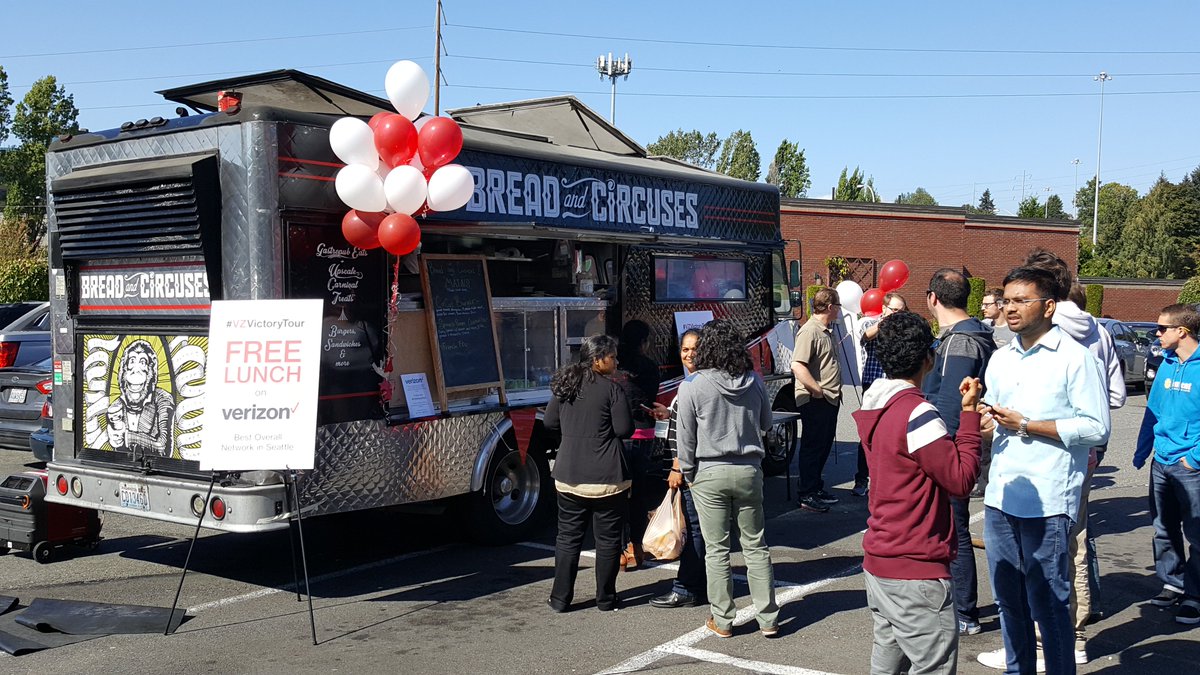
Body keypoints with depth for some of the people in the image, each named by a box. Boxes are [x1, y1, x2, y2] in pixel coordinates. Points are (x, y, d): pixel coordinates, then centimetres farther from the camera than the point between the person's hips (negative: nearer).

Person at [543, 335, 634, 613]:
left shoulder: (564, 386, 6)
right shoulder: (611, 389, -11)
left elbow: (550, 422, 13)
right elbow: (625, 429, -11)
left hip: (569, 477, 5)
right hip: (606, 478, -5)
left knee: (568, 537, 12)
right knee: (607, 539, 7)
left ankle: (560, 599, 15)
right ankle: (605, 599, 15)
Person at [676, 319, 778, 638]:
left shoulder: (693, 386, -11)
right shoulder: (754, 381, -2)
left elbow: (685, 437, -6)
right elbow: (765, 423, 12)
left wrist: (688, 473, 6)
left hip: (709, 474, -3)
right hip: (749, 470, 3)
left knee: (716, 549, 7)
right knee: (756, 546, 12)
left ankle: (722, 621, 14)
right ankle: (768, 619, 17)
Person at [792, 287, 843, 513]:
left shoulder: (826, 330, 16)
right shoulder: (810, 331, -16)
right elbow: (797, 366, -26)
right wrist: (817, 390, -24)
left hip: (829, 399, 10)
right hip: (815, 401, -10)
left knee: (824, 445, 16)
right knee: (812, 447, -3)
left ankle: (817, 488, 27)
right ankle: (807, 496, 3)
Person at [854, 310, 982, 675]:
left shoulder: (873, 407, 9)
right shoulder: (916, 413, -20)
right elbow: (961, 480, -16)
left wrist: (963, 413, 5)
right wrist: (969, 413, -11)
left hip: (879, 561, 9)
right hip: (916, 569, -9)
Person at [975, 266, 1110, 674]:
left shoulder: (1074, 357, -6)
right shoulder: (1001, 359, 15)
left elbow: (1097, 428, -12)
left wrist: (1026, 425, -14)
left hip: (1046, 502, -6)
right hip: (1000, 498, 7)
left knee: (1048, 604, 0)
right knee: (1009, 600, 15)